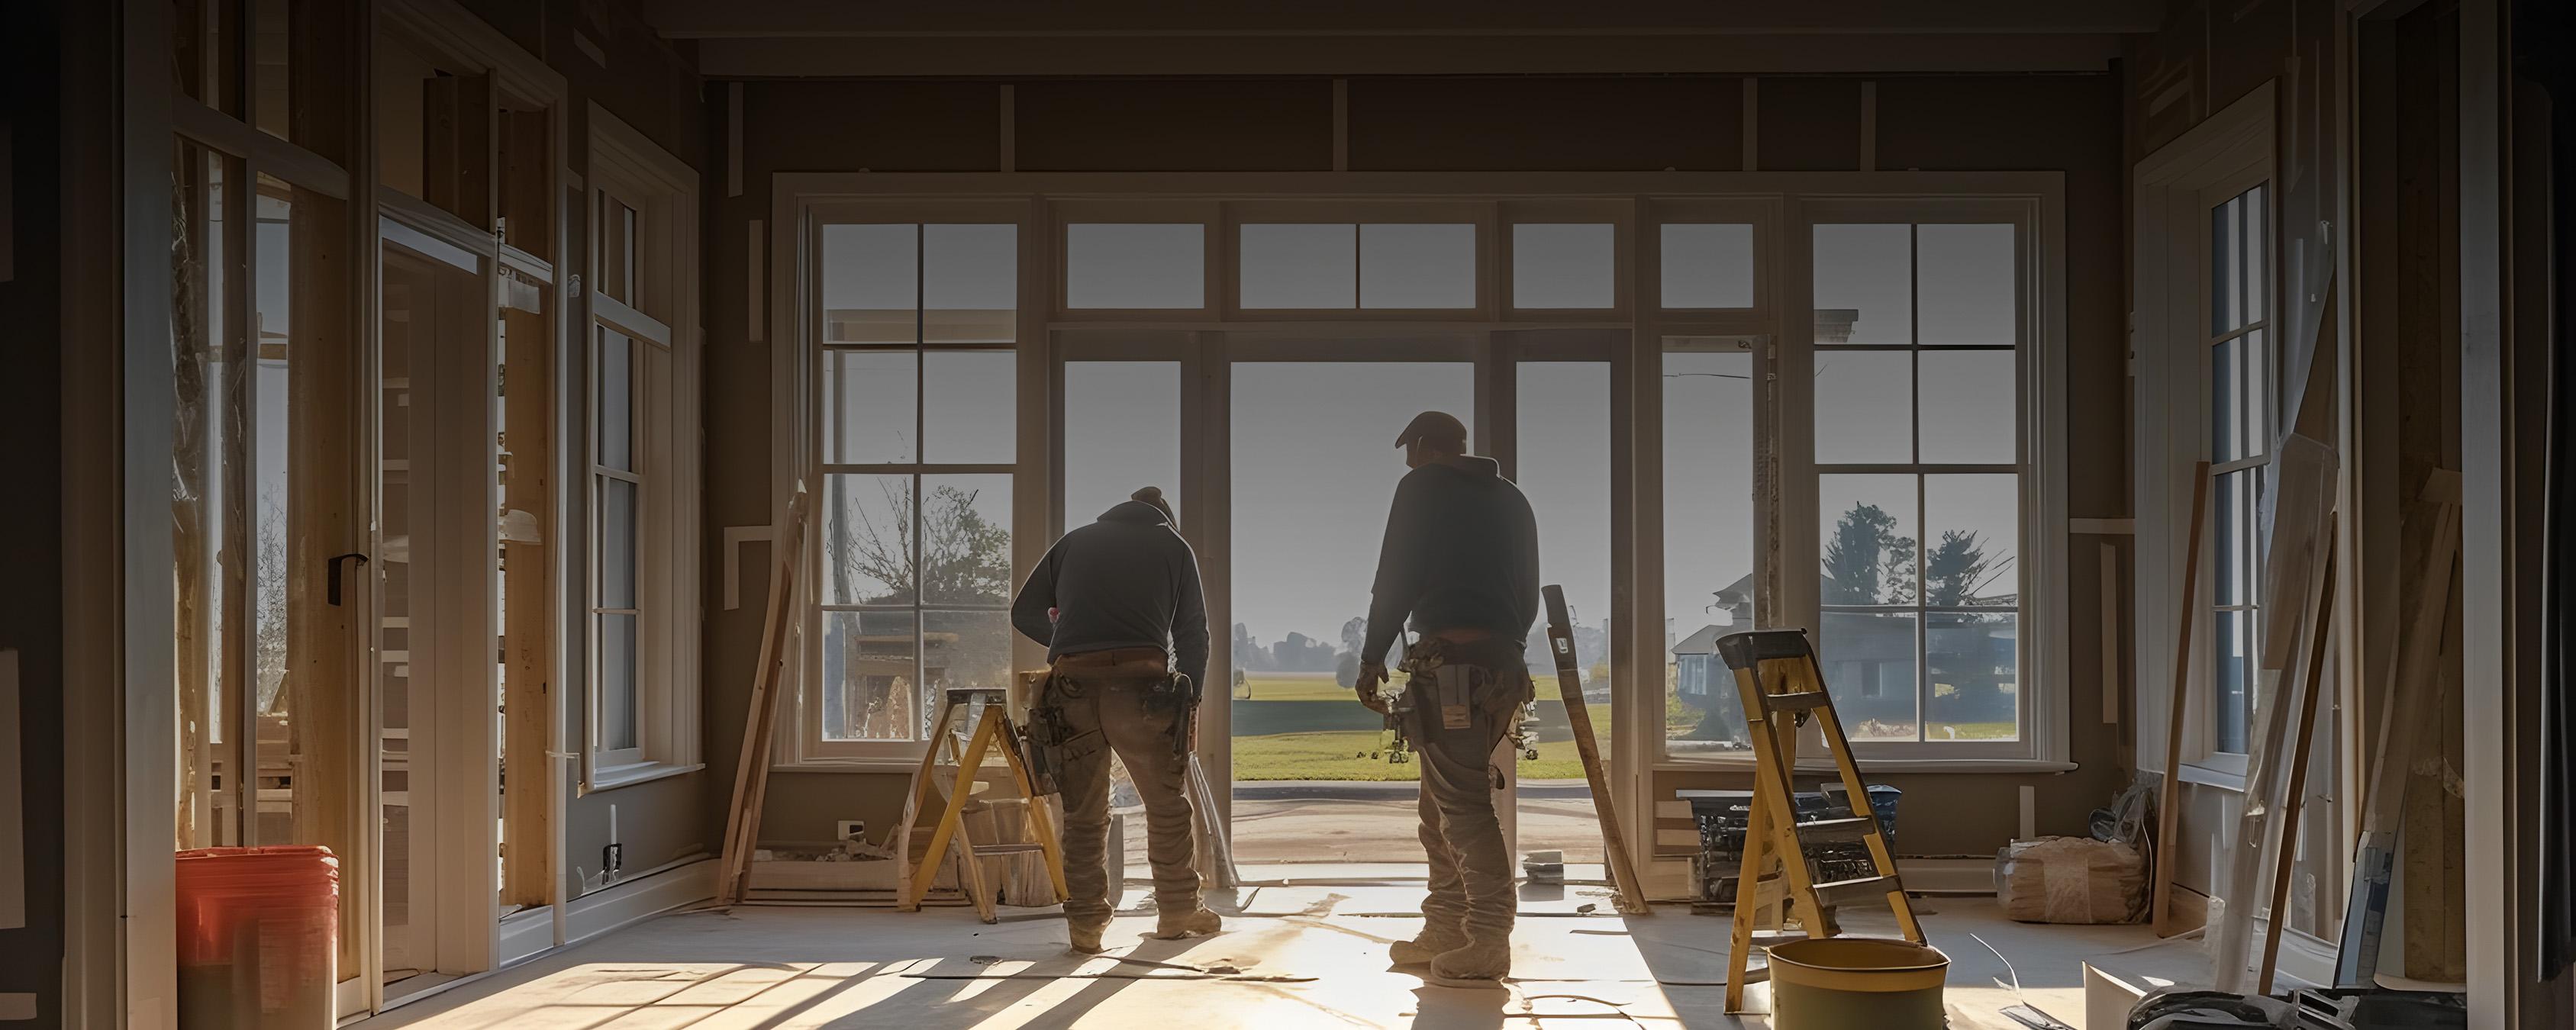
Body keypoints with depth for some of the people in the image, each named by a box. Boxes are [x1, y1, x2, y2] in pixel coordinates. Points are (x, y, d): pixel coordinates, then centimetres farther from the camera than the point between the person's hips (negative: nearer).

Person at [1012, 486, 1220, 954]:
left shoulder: (1074, 541, 23)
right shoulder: (1173, 546, 19)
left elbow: (1025, 613, 23)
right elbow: (1193, 633, 16)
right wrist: (1190, 699, 24)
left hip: (1072, 687, 2)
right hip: (1141, 683, -2)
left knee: (1083, 815, 9)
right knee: (1167, 806, 14)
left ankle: (1086, 923, 8)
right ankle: (1179, 911, 23)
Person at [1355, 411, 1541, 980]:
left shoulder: (1423, 487, 1)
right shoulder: (1511, 500, 21)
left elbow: (1395, 579, -5)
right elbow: (1528, 594, 20)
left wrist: (1372, 658, -1)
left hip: (1448, 665, -8)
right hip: (1503, 665, 8)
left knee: (1462, 805, -9)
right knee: (1443, 803, 15)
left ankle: (1488, 941, -13)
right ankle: (1446, 931, 16)